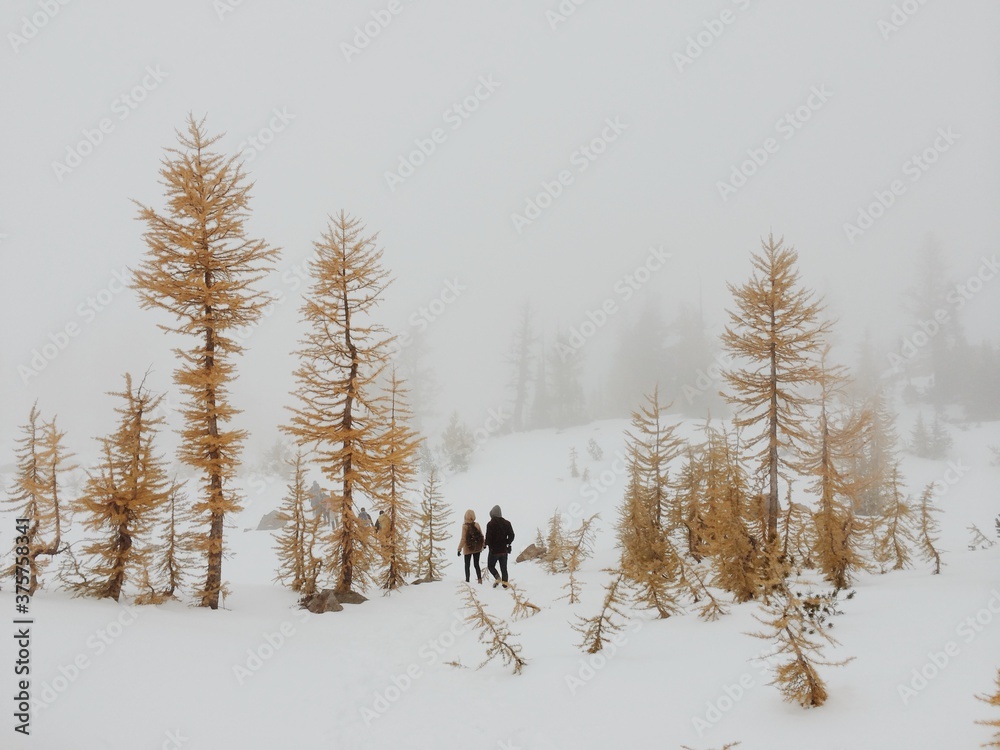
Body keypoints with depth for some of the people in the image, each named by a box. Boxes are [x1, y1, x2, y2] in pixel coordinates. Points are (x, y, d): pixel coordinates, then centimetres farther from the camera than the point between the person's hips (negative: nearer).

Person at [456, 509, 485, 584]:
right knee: (476, 564, 12)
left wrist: (459, 549, -11)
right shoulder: (477, 525, -6)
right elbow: (481, 536, 2)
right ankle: (479, 578, -3)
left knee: (467, 565, 13)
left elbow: (463, 539, -16)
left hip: (468, 549, -3)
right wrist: (483, 545, 18)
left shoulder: (465, 526, -15)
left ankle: (467, 579, 13)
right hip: (477, 548, 3)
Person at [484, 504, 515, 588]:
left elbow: (488, 537, -16)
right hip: (504, 550, 4)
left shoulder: (490, 524, -14)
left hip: (494, 550, -4)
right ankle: (505, 583, 4)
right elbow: (511, 535, 2)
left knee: (490, 566, 14)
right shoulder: (506, 523, 2)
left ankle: (497, 577, -8)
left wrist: (487, 544, 3)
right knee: (504, 568, 12)